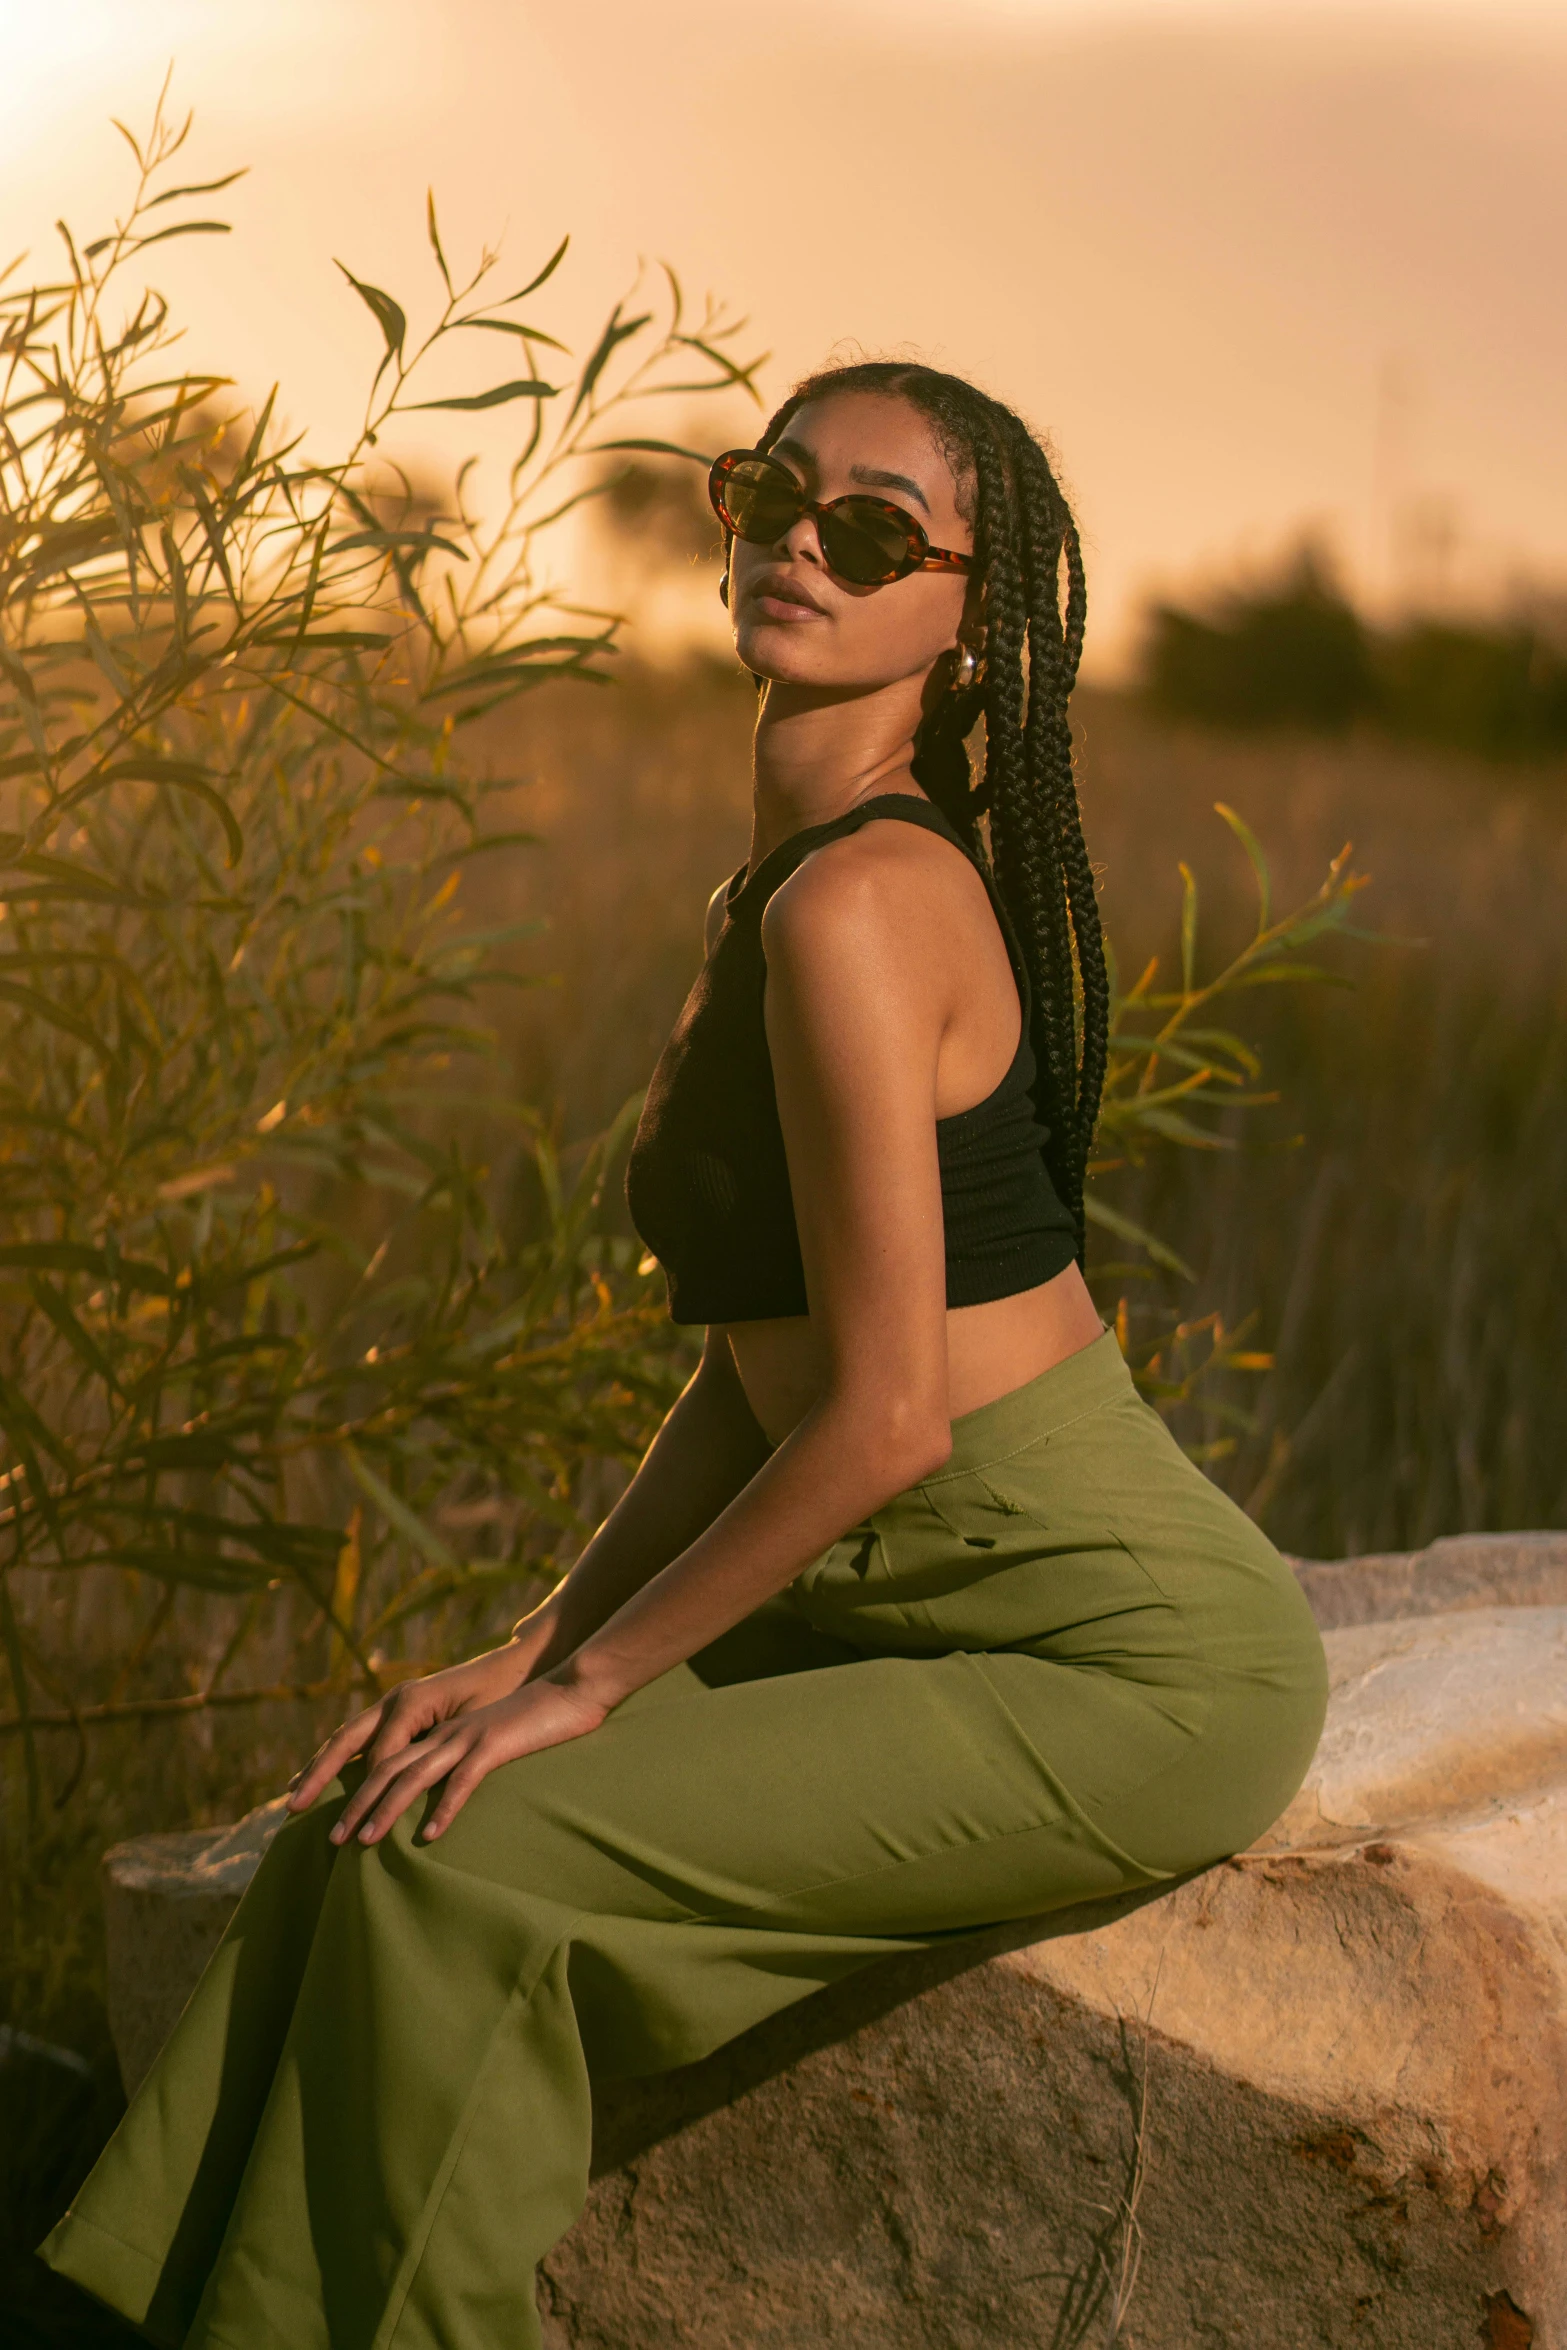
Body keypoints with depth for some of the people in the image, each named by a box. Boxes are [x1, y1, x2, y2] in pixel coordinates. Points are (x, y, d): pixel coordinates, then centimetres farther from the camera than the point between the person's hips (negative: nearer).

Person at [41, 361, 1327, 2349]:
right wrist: (530, 1651, 5)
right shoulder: (798, 877, 10)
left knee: (463, 1861, -16)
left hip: (1130, 1673, -9)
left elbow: (880, 1418, -22)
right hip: (932, 1622, 9)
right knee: (376, 1804, 0)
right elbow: (758, 1370, 12)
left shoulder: (857, 902, -20)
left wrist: (582, 1681, -11)